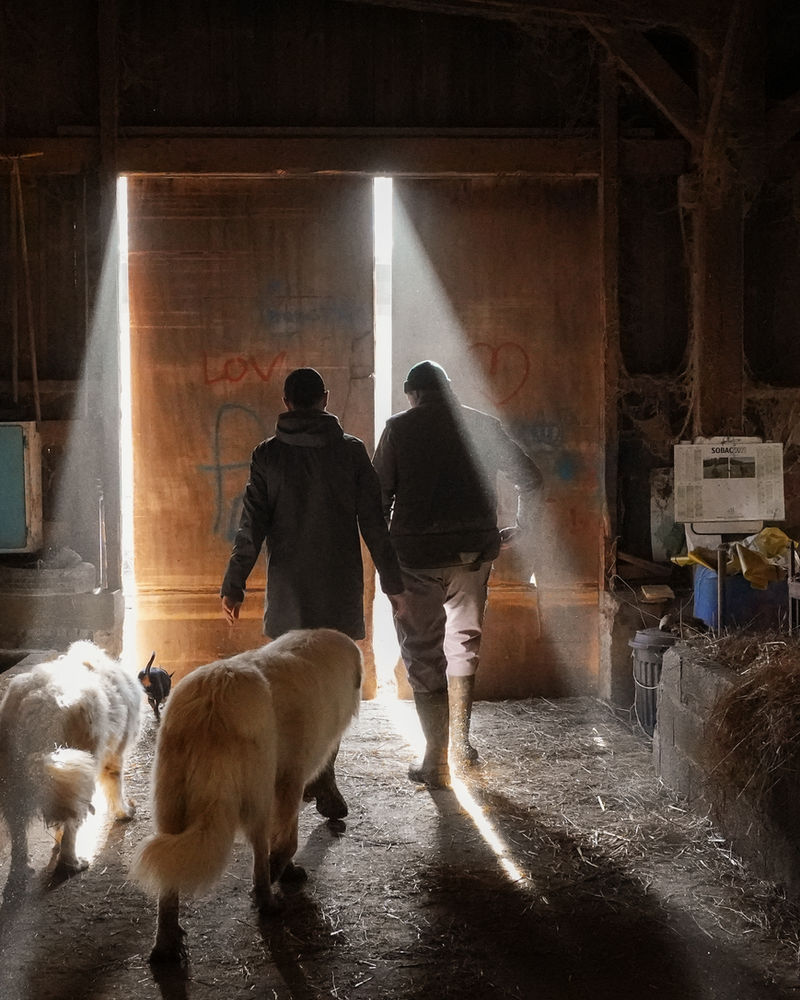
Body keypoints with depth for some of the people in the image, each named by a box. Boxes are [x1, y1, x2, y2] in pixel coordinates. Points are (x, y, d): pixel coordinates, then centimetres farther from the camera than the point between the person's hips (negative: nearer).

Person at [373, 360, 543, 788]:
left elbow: (379, 492, -5)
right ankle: (460, 741, 25)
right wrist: (520, 526, 19)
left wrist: (383, 547, 8)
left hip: (416, 553, -3)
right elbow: (530, 478, 8)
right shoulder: (482, 425, 7)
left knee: (423, 652, 5)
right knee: (464, 641, 21)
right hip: (473, 551, 3)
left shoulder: (399, 428, -1)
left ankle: (437, 760, 7)